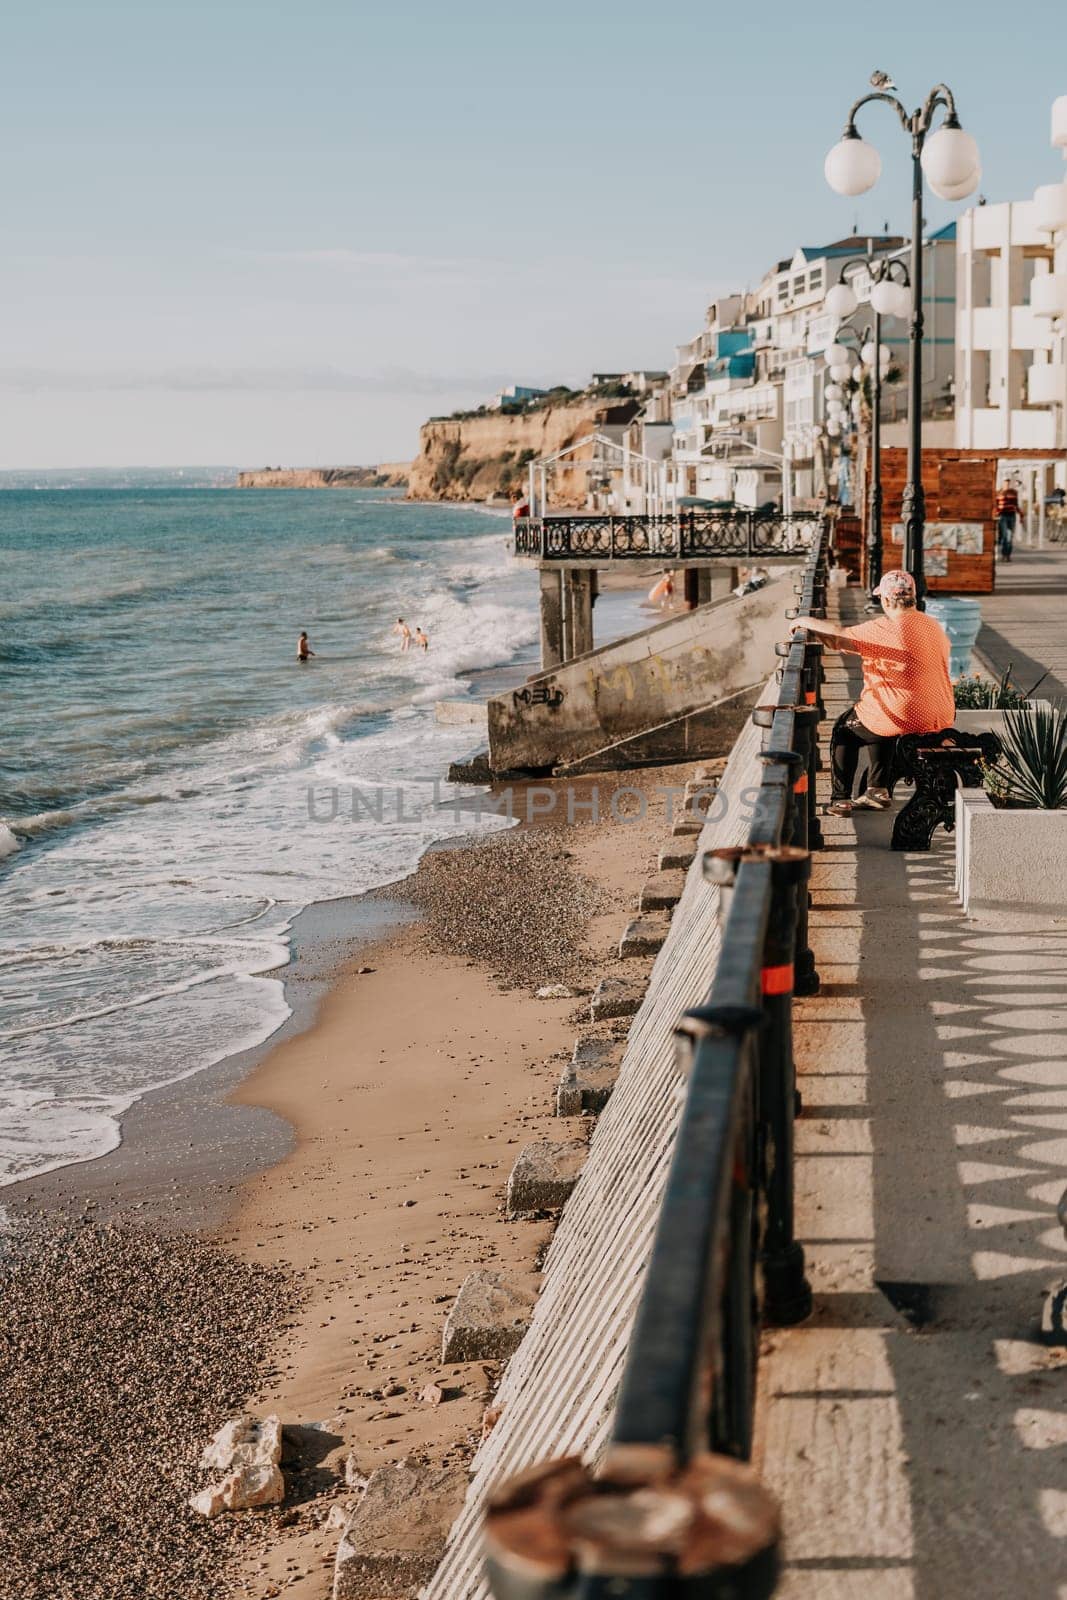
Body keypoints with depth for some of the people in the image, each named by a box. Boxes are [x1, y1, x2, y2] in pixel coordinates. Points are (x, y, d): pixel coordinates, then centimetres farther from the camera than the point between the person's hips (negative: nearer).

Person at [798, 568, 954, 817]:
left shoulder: (884, 629, -16)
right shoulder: (935, 627, 8)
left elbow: (837, 637, -15)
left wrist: (806, 622, 2)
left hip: (902, 720, -7)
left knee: (844, 729, 20)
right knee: (879, 719, 36)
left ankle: (840, 800, 22)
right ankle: (878, 789, 33)